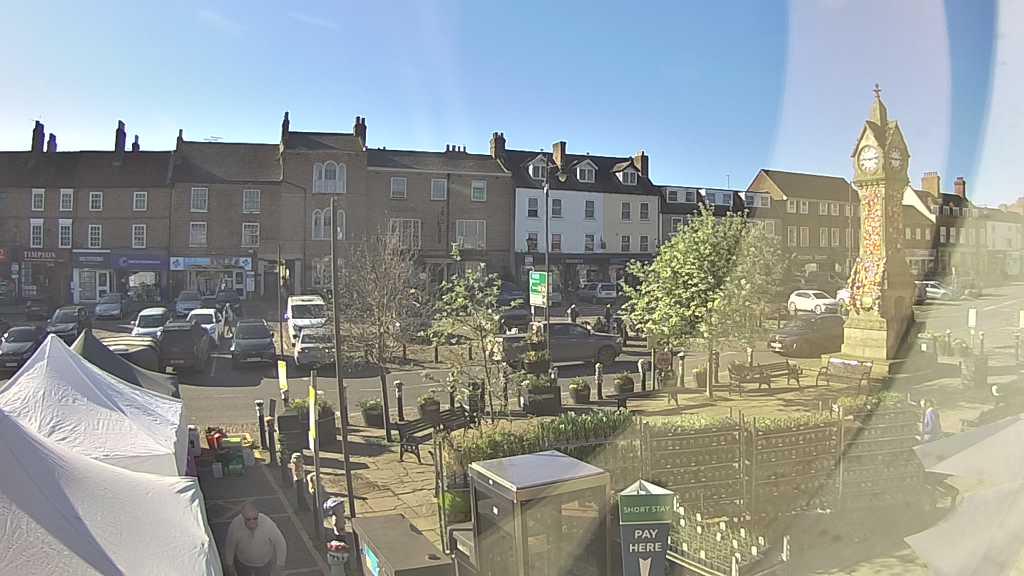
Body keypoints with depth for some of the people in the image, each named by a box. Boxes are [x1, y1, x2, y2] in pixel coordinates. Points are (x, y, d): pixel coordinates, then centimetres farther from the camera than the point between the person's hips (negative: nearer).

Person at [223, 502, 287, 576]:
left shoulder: (267, 523, -35)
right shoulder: (235, 525, -31)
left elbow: (280, 543, -19)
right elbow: (229, 546, -11)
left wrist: (279, 564, -11)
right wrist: (229, 565, 2)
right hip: (243, 563, 1)